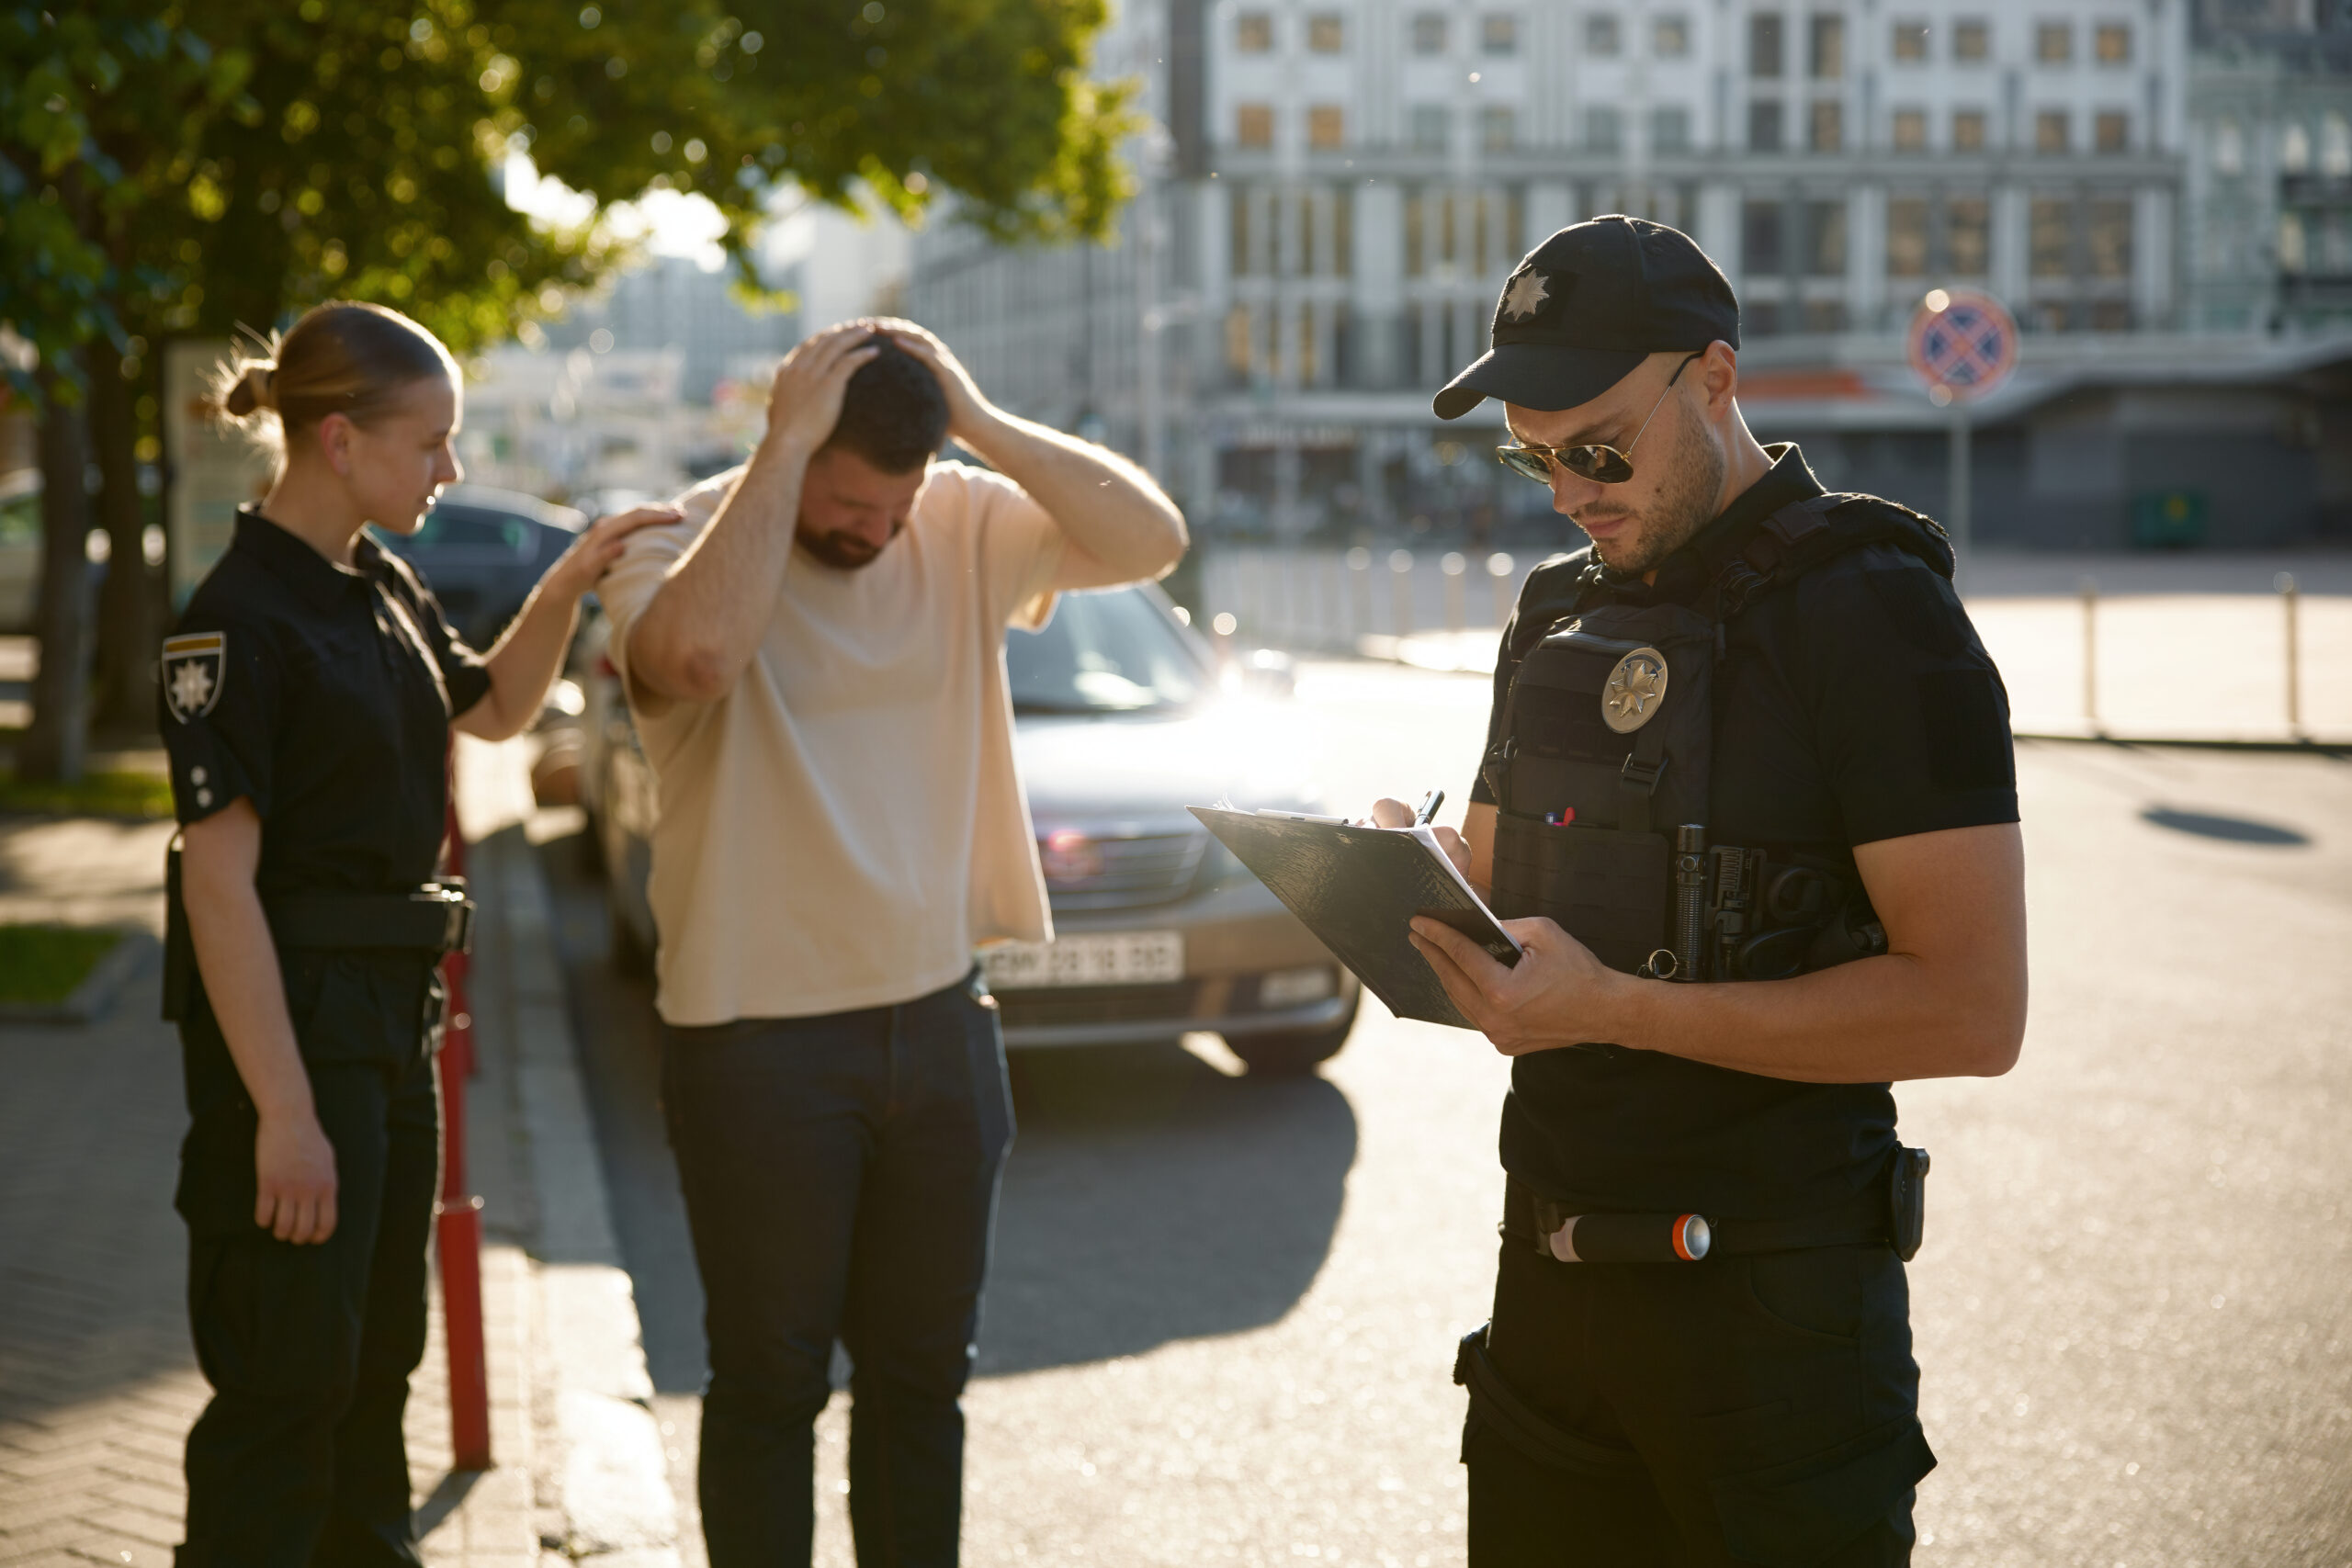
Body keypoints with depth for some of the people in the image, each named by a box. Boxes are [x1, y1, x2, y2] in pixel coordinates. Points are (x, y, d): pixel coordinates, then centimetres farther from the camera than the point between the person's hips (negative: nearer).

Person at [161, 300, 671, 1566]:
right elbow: (218, 880, -20)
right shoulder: (241, 617, -16)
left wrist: (565, 587, 8)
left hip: (389, 1017, 9)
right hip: (289, 1019, -9)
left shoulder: (382, 593, 10)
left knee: (375, 1361, 19)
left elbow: (494, 709, 28)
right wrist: (282, 1112, -23)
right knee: (287, 1382, -3)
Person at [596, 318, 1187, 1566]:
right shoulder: (683, 545, -12)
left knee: (921, 1372, 17)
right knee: (769, 1381, 8)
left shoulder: (964, 528, 1)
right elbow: (700, 651, -35)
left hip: (938, 1021, 4)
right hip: (756, 1041, -4)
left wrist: (982, 423, -15)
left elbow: (1150, 539, -8)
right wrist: (784, 445, -27)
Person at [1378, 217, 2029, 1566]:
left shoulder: (1873, 613, -12)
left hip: (1773, 1301, -6)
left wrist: (1617, 1007, -24)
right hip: (1551, 1273, 7)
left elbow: (1973, 1008, -19)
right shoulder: (1558, 617, 11)